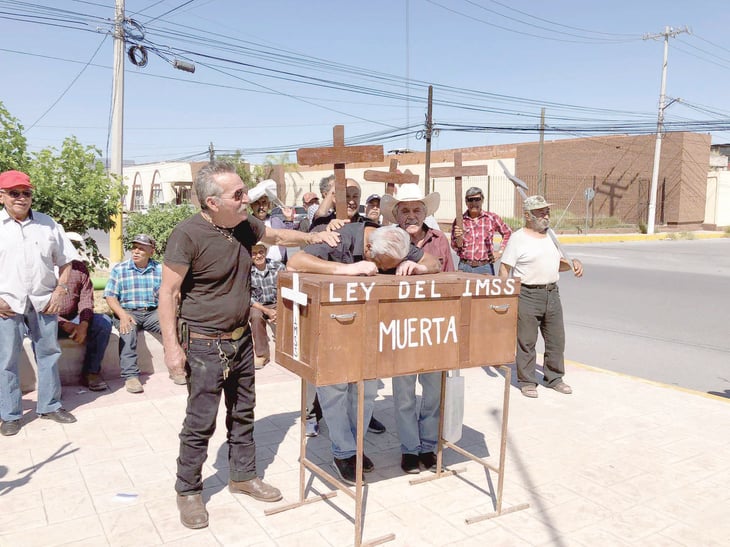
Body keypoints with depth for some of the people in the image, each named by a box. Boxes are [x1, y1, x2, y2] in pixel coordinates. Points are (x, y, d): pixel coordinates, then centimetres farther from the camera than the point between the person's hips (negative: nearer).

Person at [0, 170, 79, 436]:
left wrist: (60, 290, -2)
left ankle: (49, 406, 25)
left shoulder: (47, 224, 6)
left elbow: (65, 261, 10)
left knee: (48, 354, 10)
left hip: (43, 302, 2)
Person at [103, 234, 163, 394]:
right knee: (128, 329, -34)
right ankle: (130, 375, -32)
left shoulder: (160, 269, 8)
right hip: (128, 312, -1)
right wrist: (122, 315, -20)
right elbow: (110, 296, -2)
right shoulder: (119, 269, 4)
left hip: (152, 312, 1)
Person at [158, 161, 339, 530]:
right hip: (205, 344, -7)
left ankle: (243, 476, 36)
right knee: (201, 422, 3)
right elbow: (168, 292, -17)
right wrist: (171, 346, -19)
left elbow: (278, 236, 20)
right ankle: (188, 491, 24)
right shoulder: (188, 234, -20)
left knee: (242, 413, 18)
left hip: (241, 338, 7)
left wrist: (314, 237, 6)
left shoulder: (244, 225, -1)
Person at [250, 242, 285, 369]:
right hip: (257, 306, 0)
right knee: (256, 316, -33)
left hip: (278, 305, 0)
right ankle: (262, 354, -15)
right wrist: (267, 311, -20)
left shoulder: (279, 267, -9)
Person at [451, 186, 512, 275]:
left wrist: (500, 251, 10)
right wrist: (458, 238, -18)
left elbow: (508, 233, 16)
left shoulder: (492, 218, 2)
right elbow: (456, 247, 1)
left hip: (485, 268, 0)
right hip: (465, 267, 0)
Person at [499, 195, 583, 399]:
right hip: (527, 296, -6)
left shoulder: (552, 235, 13)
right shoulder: (518, 238, -6)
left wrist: (574, 262, 3)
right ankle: (526, 381, 14)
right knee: (526, 342, 1)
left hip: (552, 294, 6)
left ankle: (554, 377, 28)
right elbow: (504, 269, -8)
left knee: (556, 339, 12)